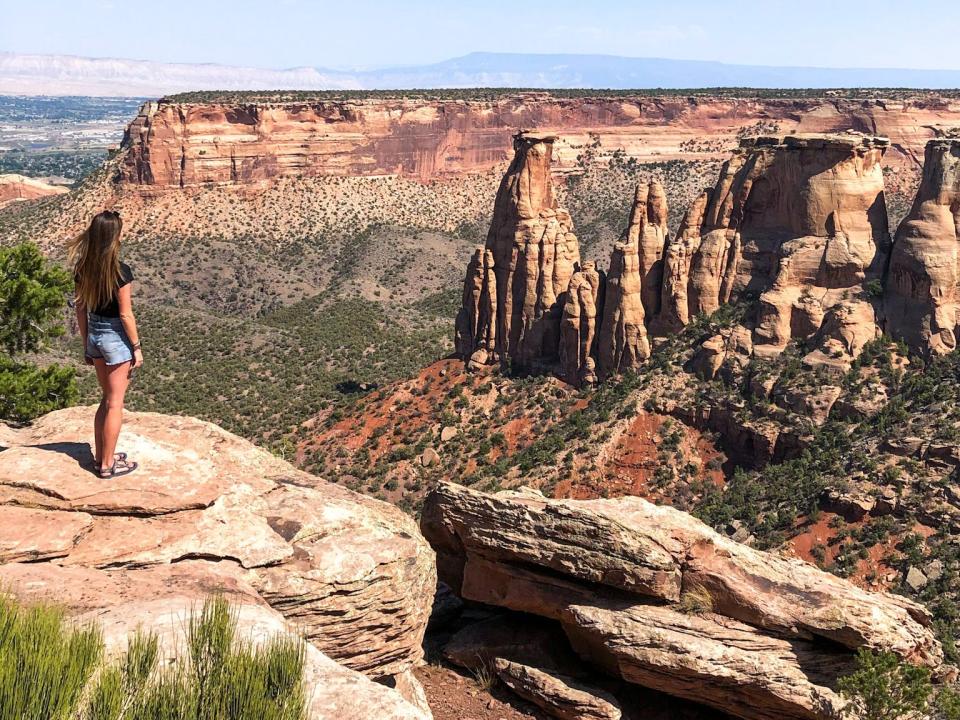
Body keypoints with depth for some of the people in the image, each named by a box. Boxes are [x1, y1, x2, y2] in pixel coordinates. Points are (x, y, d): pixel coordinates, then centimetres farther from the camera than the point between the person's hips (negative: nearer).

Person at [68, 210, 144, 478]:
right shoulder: (120, 271, -20)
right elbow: (125, 315, -17)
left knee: (108, 397, 21)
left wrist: (86, 345, 15)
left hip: (94, 334, 7)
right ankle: (107, 464, 12)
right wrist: (137, 347, -7)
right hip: (116, 337, -7)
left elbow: (81, 309, 6)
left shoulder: (83, 268, 0)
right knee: (115, 403, 4)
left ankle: (100, 456, 27)